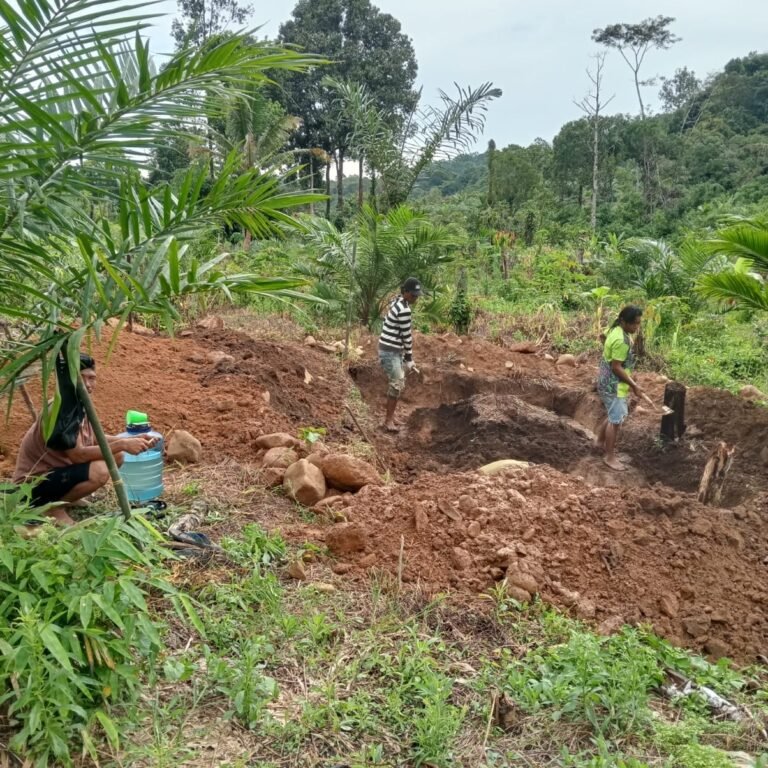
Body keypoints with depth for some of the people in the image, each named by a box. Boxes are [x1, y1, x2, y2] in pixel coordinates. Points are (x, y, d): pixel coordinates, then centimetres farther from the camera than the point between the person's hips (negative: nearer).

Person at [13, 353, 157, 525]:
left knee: (116, 457, 2)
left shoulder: (80, 404, 0)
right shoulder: (59, 411, -27)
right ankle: (51, 506, -6)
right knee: (99, 471, -30)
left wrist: (131, 440, -6)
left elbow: (95, 439, 8)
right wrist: (122, 445, -30)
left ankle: (64, 496, 12)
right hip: (33, 484, -9)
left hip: (56, 468, 9)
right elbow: (78, 454, -30)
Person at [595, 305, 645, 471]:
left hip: (609, 382, 10)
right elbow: (616, 368, -26)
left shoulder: (616, 330, 3)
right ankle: (610, 456, 8)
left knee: (613, 415, 24)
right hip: (614, 385, -10)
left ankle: (600, 441, 41)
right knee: (616, 420, -1)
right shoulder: (621, 341, -28)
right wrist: (634, 385, -17)